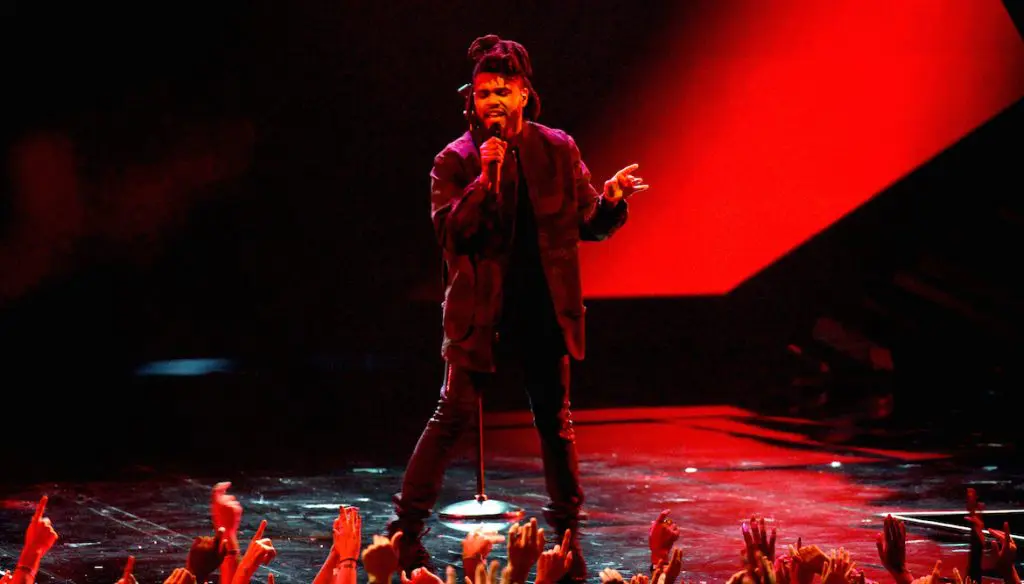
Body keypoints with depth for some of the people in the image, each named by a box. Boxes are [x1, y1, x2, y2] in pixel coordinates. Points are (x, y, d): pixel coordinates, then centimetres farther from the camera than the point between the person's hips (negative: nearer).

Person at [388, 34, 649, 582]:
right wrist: (484, 182, -23)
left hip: (545, 310, 3)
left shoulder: (558, 150, 3)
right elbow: (449, 233, -14)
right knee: (453, 415, -4)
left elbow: (589, 224, 6)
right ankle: (406, 528, 3)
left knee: (555, 420, 10)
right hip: (481, 311, -2)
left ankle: (567, 533, 22)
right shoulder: (455, 161, -4)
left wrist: (612, 199, -15)